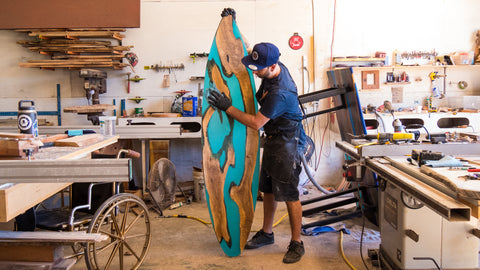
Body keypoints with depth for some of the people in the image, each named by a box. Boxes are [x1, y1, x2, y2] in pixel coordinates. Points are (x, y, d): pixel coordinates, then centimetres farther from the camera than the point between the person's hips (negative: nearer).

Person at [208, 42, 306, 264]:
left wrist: (227, 107, -20)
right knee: (268, 188, 16)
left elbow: (256, 123, -24)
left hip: (287, 142, -9)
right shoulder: (272, 70, -2)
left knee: (289, 193, -4)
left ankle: (296, 244, 9)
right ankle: (266, 233, 31)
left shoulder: (280, 92, -30)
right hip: (273, 138, 10)